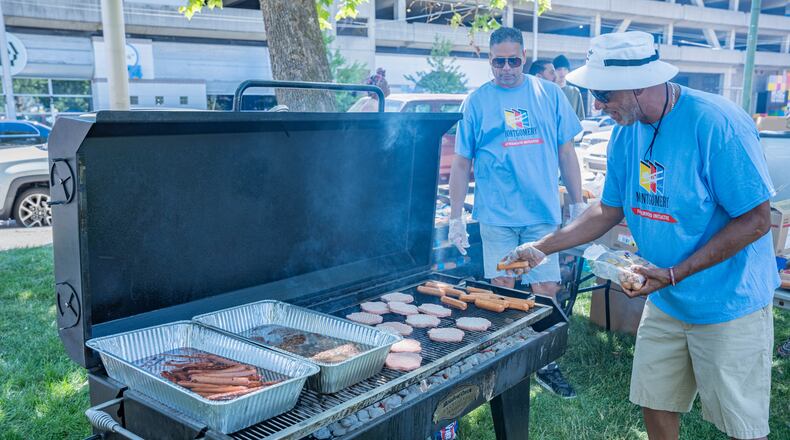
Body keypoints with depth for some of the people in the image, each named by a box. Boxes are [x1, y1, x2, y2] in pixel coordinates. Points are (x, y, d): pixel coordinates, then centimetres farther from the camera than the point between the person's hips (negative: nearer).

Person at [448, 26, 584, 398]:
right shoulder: (477, 101, 4)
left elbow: (566, 153, 11)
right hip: (497, 217, -1)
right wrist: (455, 218, 0)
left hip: (542, 214, 1)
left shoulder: (549, 94, 7)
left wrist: (578, 203, 7)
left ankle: (545, 364, 19)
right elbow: (461, 163, 4)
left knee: (547, 291, 2)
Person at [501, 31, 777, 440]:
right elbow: (609, 211, 8)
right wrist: (541, 248, 1)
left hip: (728, 303, -6)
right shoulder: (627, 132, -1)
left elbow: (755, 221, -20)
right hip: (665, 301, 6)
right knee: (655, 405, 16)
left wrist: (674, 274, -24)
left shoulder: (716, 123, -23)